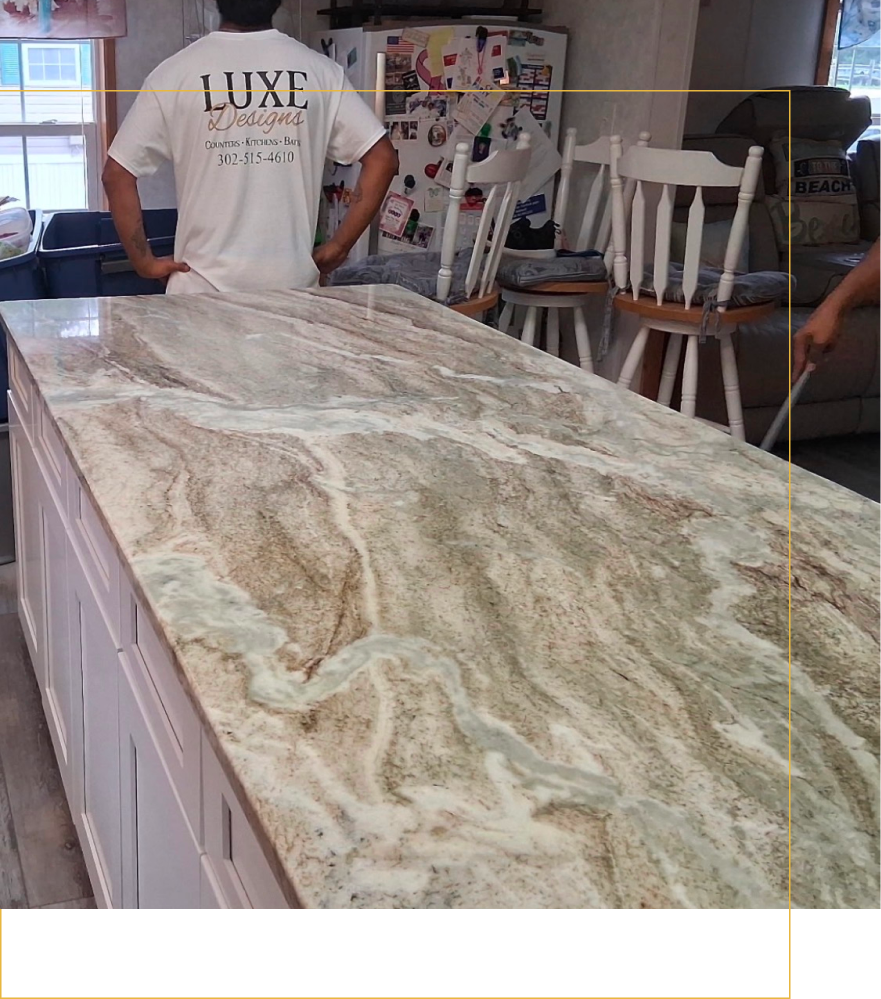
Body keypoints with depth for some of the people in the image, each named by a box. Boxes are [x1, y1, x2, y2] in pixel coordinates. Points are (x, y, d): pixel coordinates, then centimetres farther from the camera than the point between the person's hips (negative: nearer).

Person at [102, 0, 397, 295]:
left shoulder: (175, 73, -3)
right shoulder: (319, 70, 1)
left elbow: (117, 173, -5)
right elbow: (382, 158, 0)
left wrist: (145, 262, 2)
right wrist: (337, 248, 2)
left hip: (204, 286, -1)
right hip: (293, 283, 2)